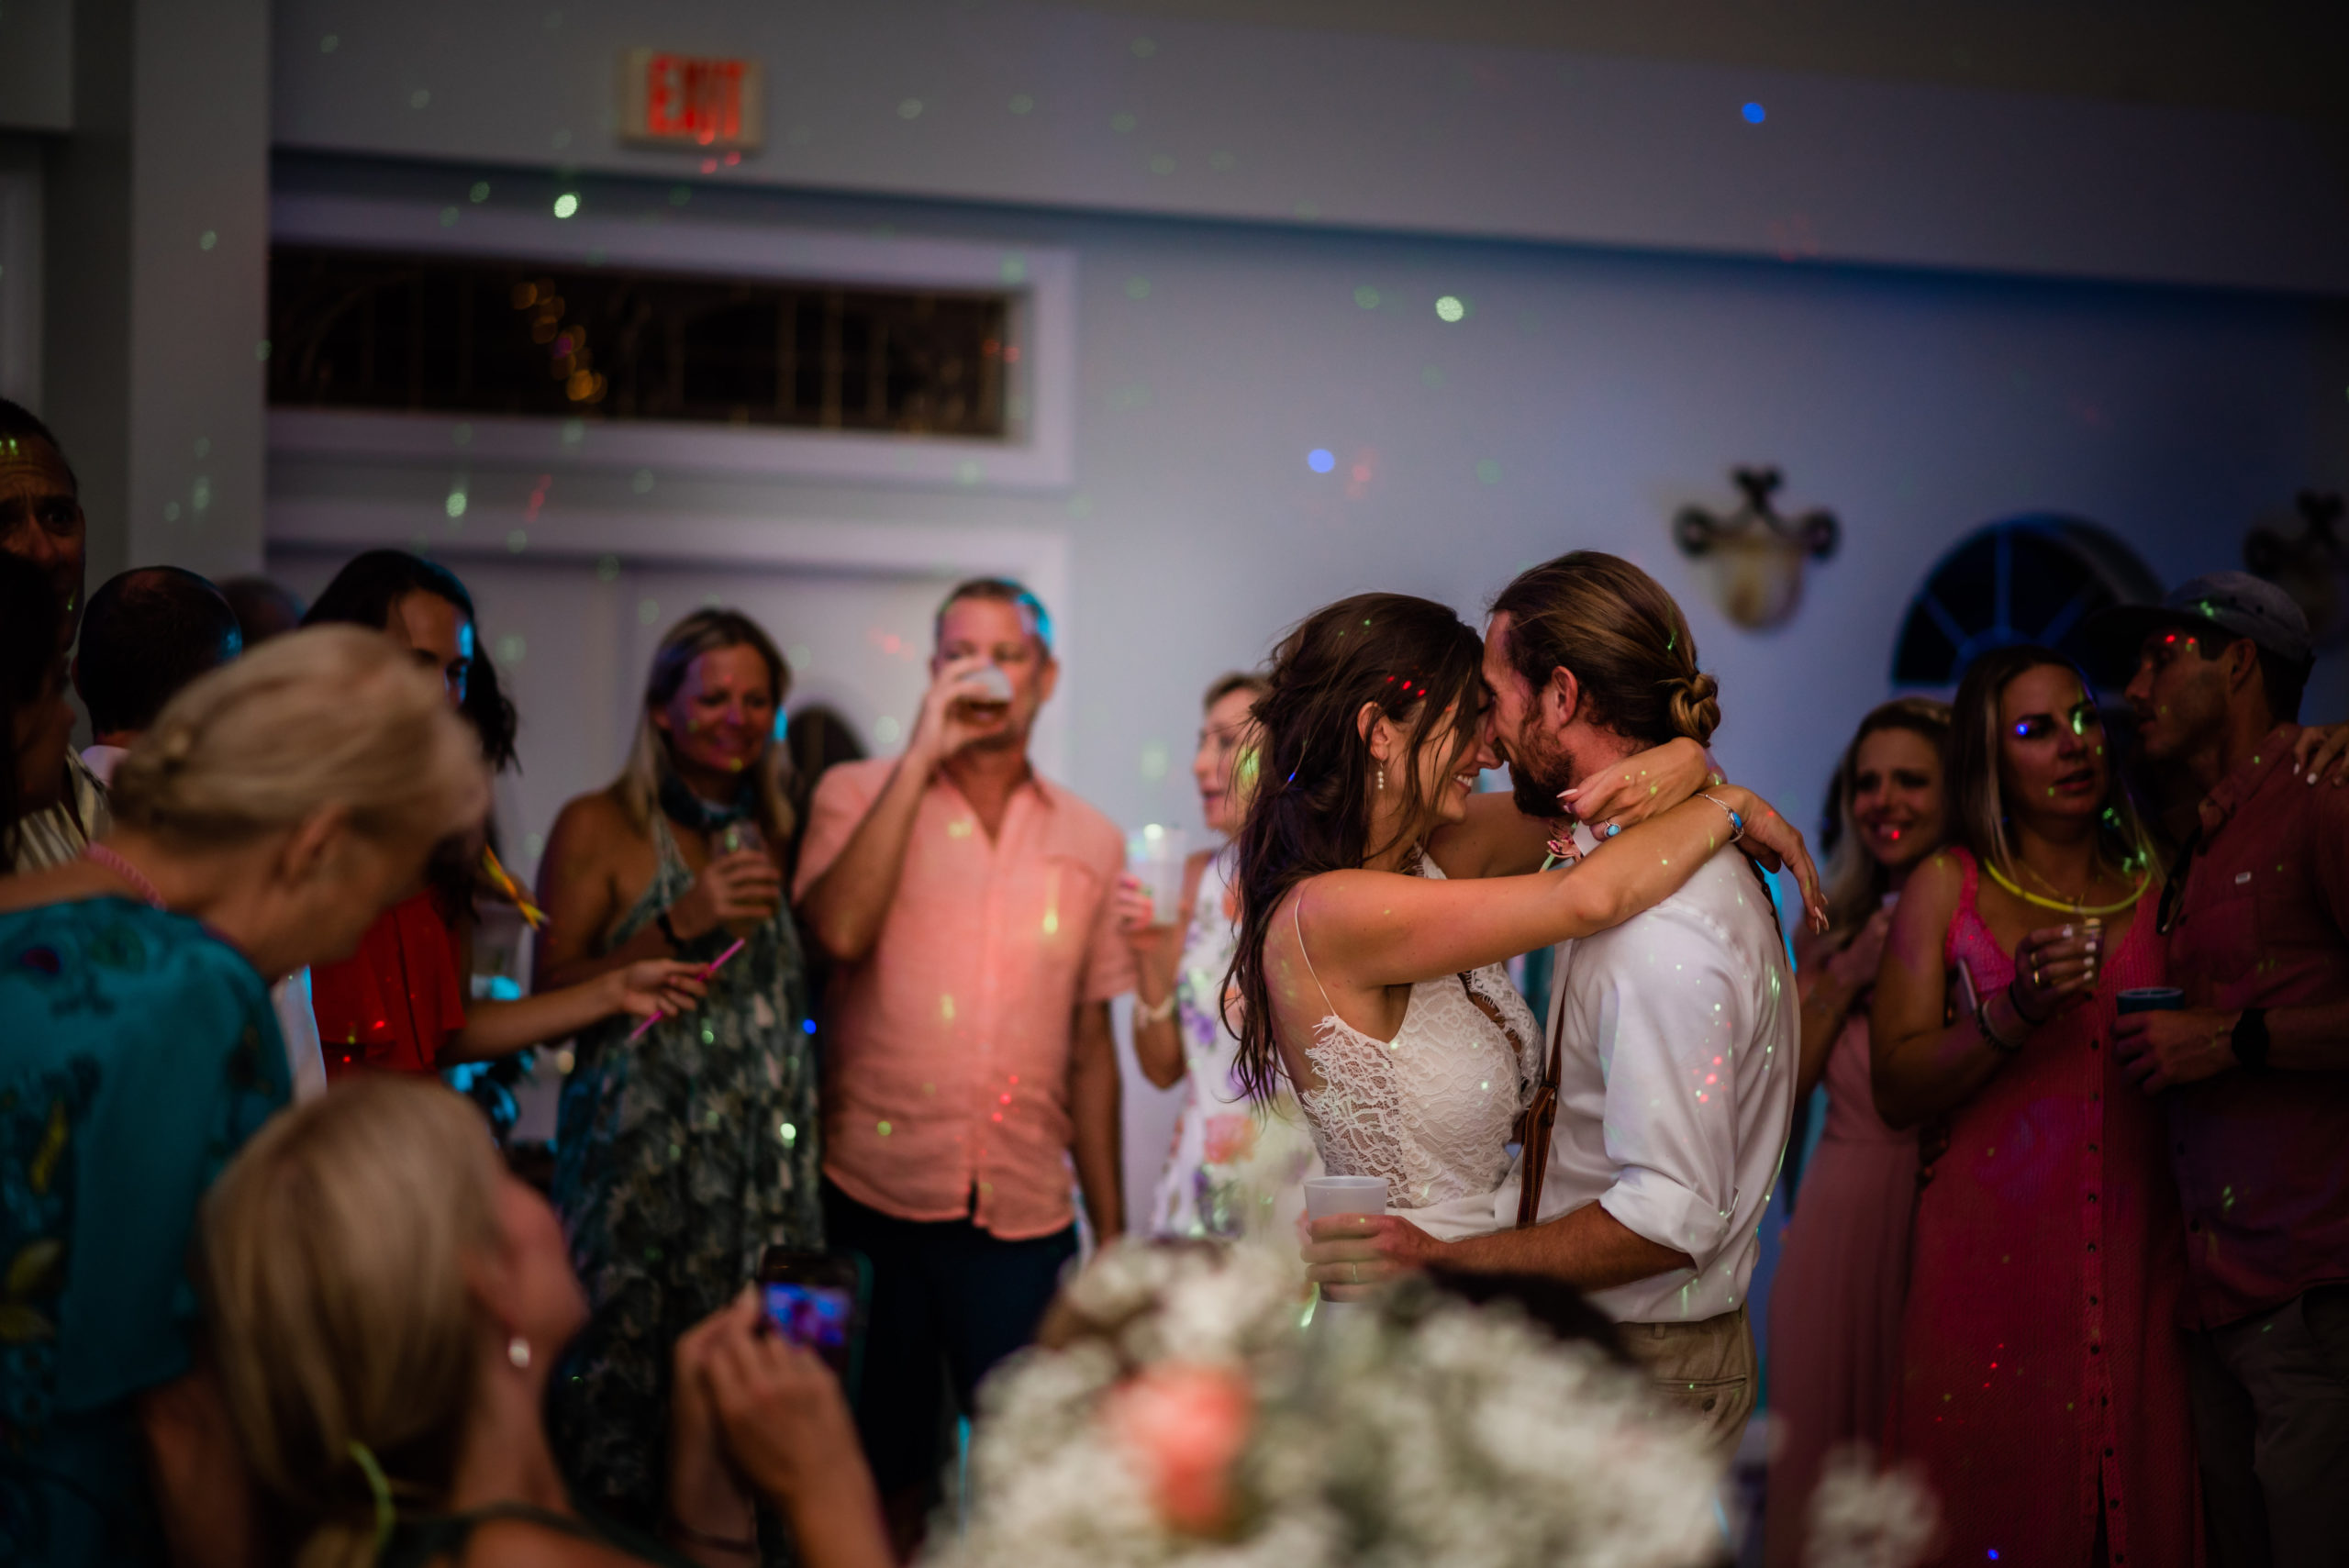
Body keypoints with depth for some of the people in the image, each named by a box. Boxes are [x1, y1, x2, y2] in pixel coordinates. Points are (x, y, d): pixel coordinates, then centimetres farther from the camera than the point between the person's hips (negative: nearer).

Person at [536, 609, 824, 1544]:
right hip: (638, 1149, -3)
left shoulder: (775, 834, 16)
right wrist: (682, 924, -12)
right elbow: (552, 995, -4)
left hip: (762, 1158, 4)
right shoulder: (598, 829, 4)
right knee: (614, 1396, -9)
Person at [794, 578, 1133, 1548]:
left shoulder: (1090, 842, 10)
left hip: (1024, 1213, 2)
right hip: (875, 1195, -2)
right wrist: (922, 756, -15)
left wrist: (1110, 1230, 12)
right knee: (880, 1477, 7)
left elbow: (1090, 1046, 14)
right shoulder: (859, 794, 3)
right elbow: (838, 929, -18)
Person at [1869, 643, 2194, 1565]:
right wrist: (2015, 1013, -16)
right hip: (1989, 1256, -2)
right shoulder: (1948, 887, 7)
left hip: (2137, 1264, 2)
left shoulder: (2157, 890, 12)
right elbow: (1897, 1089, -3)